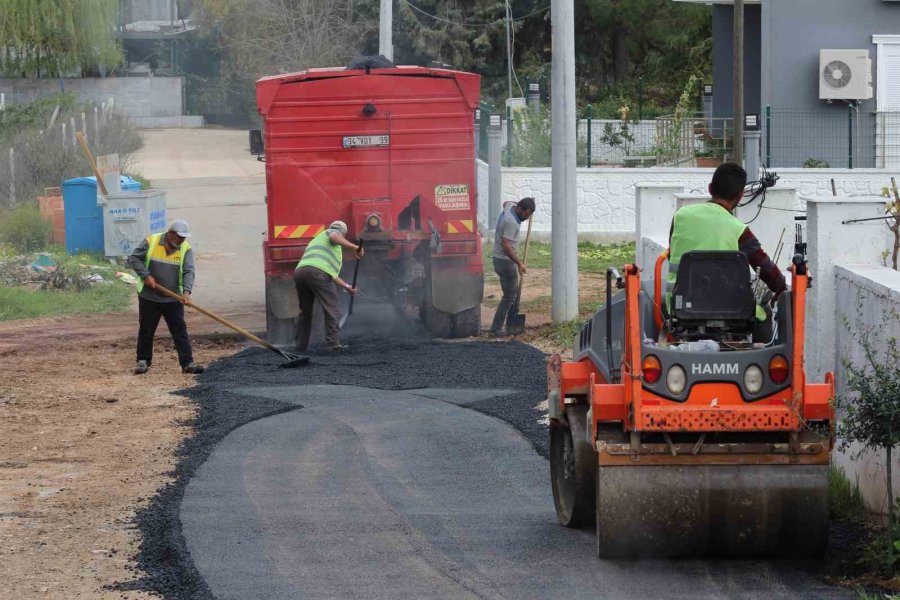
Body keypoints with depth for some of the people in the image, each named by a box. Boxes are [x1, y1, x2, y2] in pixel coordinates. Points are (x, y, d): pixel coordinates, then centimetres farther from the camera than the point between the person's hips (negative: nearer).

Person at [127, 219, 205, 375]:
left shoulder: (186, 249, -4)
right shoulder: (150, 242, -8)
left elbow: (188, 271, -12)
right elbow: (133, 259, -3)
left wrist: (186, 291, -27)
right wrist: (146, 276, -14)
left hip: (173, 299, 1)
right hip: (149, 297, -1)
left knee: (180, 330, -3)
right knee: (146, 330, 9)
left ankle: (187, 363, -3)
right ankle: (143, 361, 21)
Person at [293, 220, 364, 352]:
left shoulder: (317, 240, 43)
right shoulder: (333, 232, 21)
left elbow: (332, 274, 43)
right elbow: (334, 237, -8)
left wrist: (347, 286, 46)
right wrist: (354, 247, -11)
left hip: (299, 271, 8)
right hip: (316, 272, -8)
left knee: (305, 311, 19)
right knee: (332, 308, -3)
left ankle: (300, 345, 19)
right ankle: (333, 343, -11)